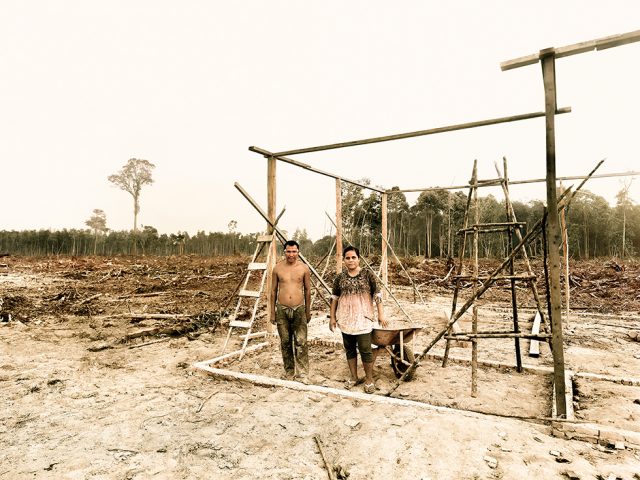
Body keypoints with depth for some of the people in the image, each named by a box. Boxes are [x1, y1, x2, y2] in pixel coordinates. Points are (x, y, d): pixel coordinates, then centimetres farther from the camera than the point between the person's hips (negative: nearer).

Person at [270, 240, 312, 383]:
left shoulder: (304, 268, -1)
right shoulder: (277, 268, 1)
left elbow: (307, 290, 7)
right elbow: (273, 290, 7)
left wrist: (308, 311, 8)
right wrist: (272, 312, 6)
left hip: (299, 309, -1)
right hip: (282, 310, 1)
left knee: (301, 342, -7)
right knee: (285, 343, 9)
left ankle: (302, 374, 2)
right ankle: (289, 372, 23)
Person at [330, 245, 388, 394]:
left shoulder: (367, 275, -4)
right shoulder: (340, 277, 3)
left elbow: (377, 295, -2)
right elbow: (334, 297, 8)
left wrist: (381, 314, -6)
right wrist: (332, 317, 6)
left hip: (363, 319, -3)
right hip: (345, 320, 3)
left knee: (365, 350, 0)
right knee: (349, 349, 14)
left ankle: (369, 379, 19)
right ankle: (353, 377, 30)